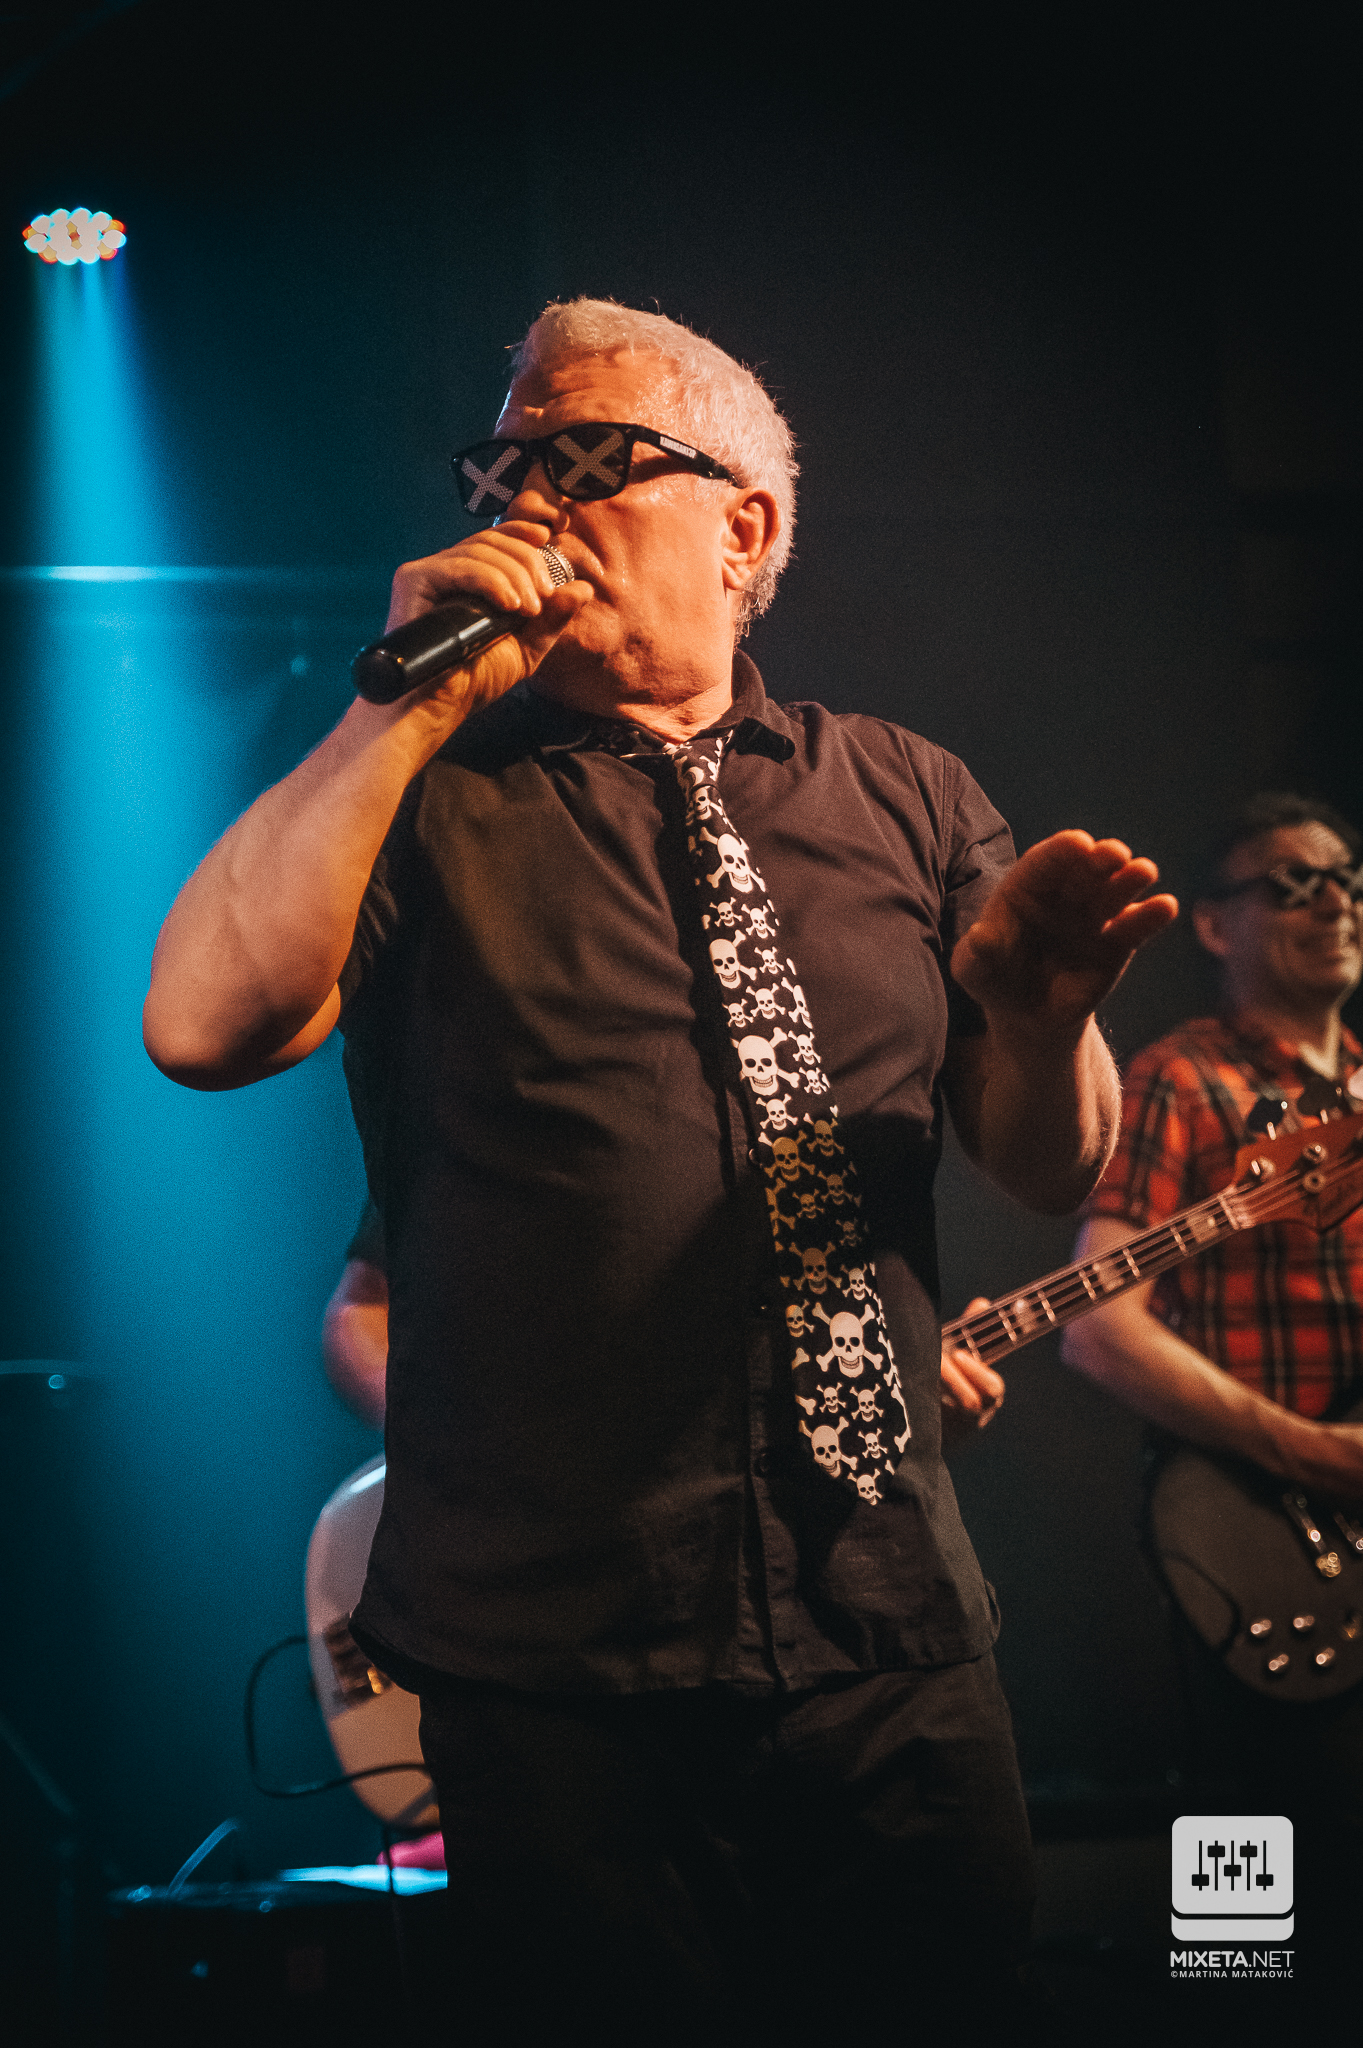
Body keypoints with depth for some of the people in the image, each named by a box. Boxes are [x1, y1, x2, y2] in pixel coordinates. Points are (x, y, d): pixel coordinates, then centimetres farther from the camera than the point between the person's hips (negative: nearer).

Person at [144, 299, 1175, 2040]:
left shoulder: (908, 799, 12)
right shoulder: (424, 801, 5)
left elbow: (1053, 1168, 11)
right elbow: (200, 1027, -12)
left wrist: (1038, 1010, -11)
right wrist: (413, 710, -13)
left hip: (894, 1639, 2)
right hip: (552, 1663, -2)